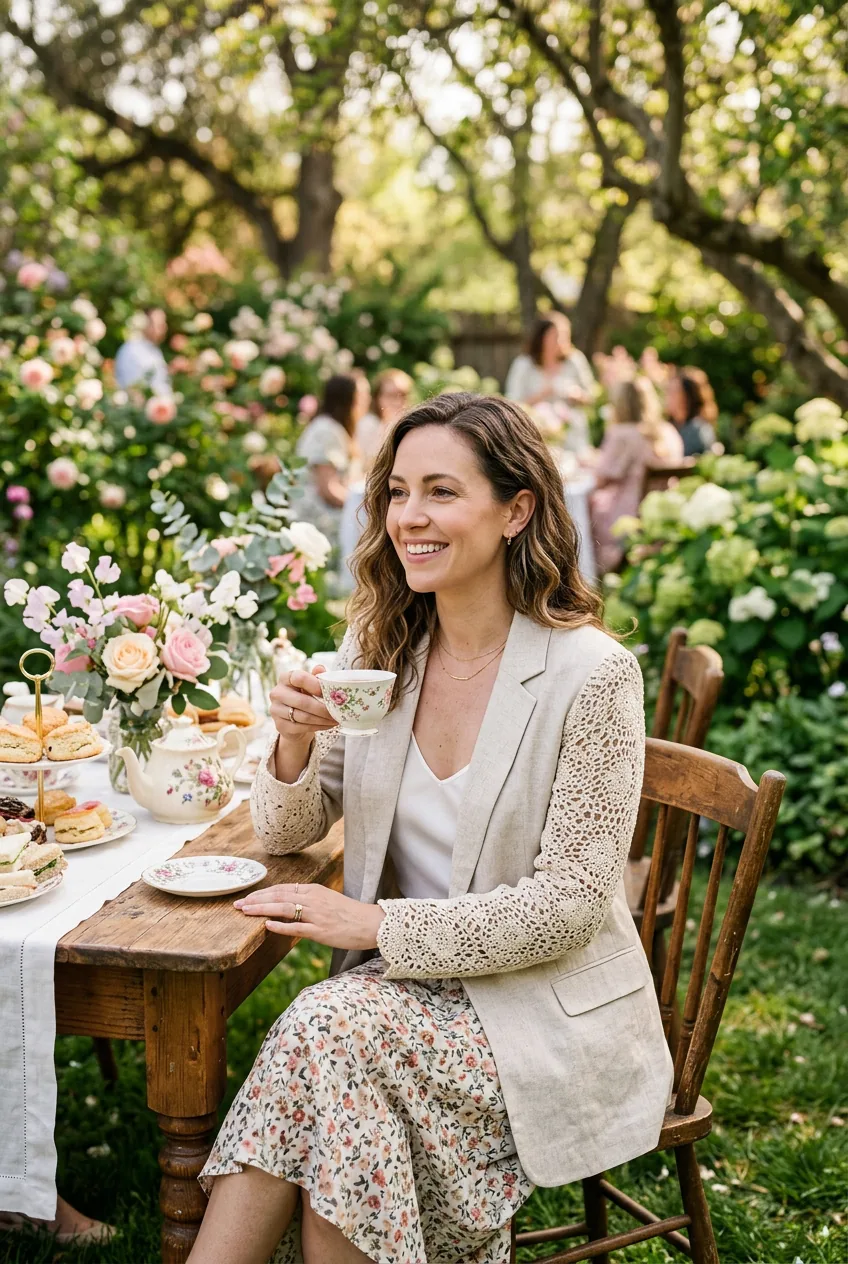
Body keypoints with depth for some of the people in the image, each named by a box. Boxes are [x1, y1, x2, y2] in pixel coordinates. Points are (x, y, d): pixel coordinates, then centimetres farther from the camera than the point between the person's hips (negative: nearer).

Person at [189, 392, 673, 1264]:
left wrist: (377, 923, -19)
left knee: (326, 1031, -26)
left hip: (545, 1007, -4)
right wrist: (294, 744, -16)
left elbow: (570, 904, -16)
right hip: (404, 993, 4)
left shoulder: (591, 674, -16)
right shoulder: (378, 648, 1)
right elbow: (286, 834, 6)